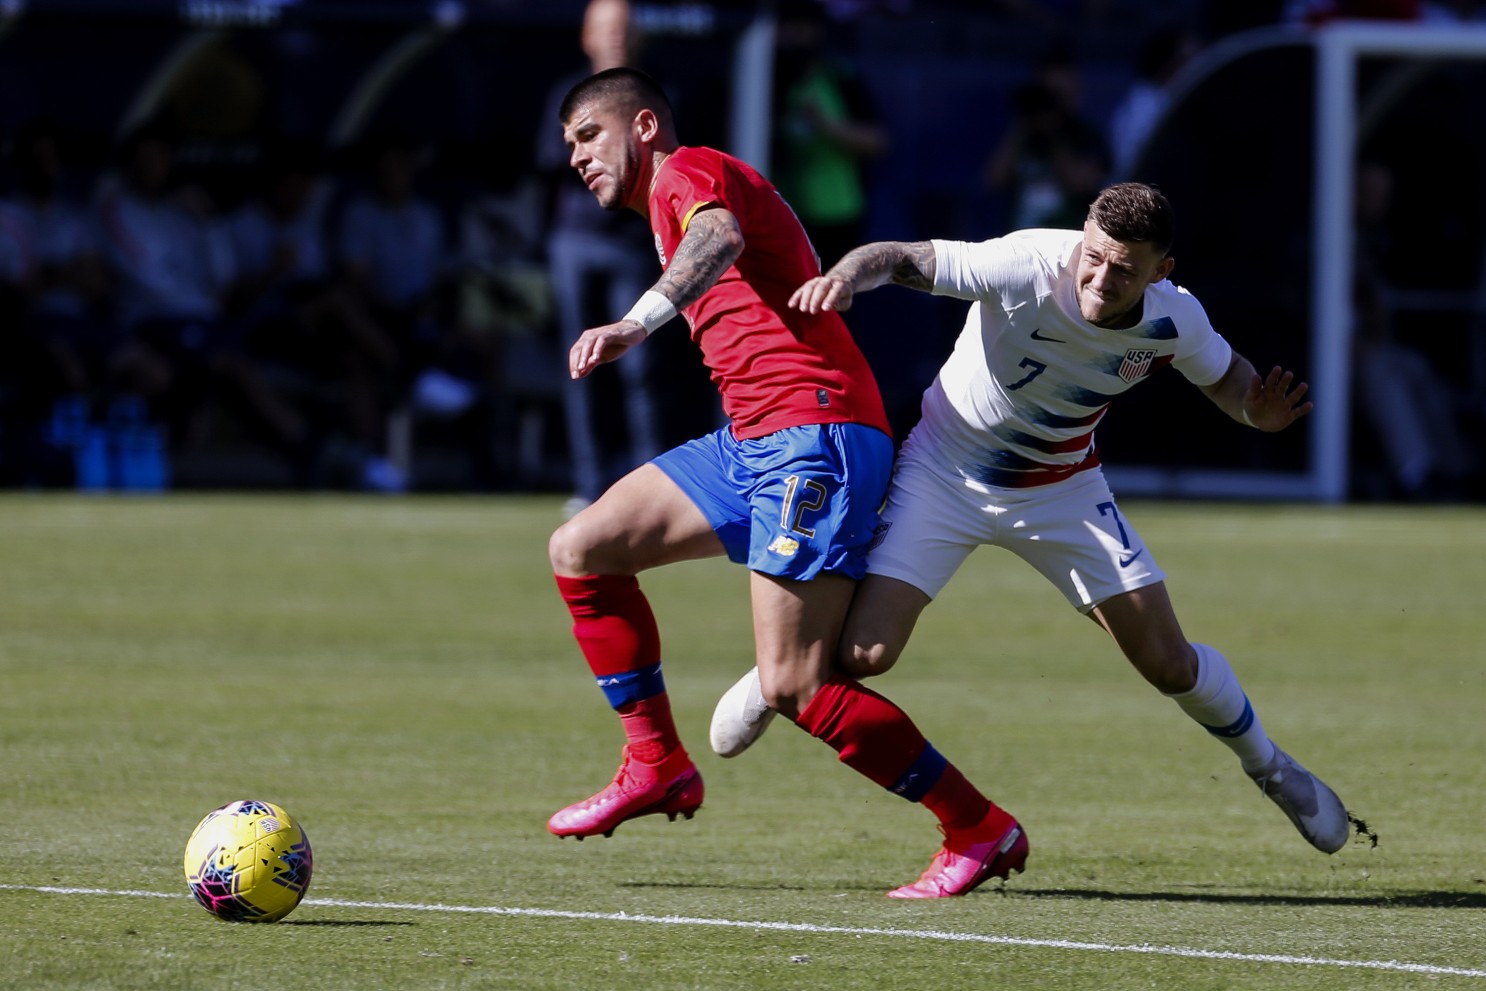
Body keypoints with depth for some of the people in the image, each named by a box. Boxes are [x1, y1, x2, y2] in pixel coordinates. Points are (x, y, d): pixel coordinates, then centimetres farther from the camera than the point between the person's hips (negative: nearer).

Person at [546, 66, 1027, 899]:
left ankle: (980, 831, -7)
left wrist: (640, 321, -44)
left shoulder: (691, 170, -3)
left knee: (795, 686, -15)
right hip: (751, 440, 10)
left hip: (813, 434, -10)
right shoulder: (675, 205, 27)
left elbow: (721, 238, -27)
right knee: (581, 549, 6)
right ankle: (658, 765, 11)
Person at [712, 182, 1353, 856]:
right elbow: (899, 259, -30)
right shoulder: (1027, 264, -32)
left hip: (1061, 489, 3)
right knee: (862, 654, -15)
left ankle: (1270, 769, 29)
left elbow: (1224, 374, 3)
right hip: (945, 471, -3)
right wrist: (846, 276, -53)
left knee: (1168, 662, 0)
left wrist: (1257, 411, -20)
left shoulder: (1174, 322, -19)